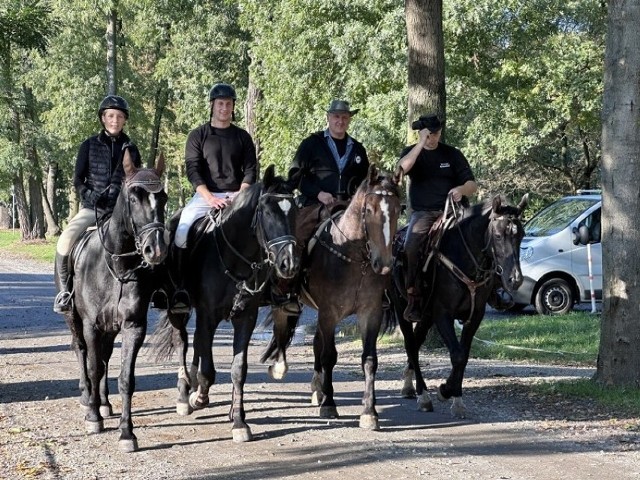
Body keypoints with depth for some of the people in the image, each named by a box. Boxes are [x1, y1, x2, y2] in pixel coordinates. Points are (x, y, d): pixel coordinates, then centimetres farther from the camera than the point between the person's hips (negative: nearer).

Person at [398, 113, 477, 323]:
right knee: (410, 247, -28)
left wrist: (461, 189, -17)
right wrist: (421, 144, -16)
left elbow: (472, 184, 7)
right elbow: (402, 168, -13)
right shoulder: (412, 152, 11)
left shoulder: (452, 154, 11)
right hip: (422, 213, 0)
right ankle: (413, 297, -23)